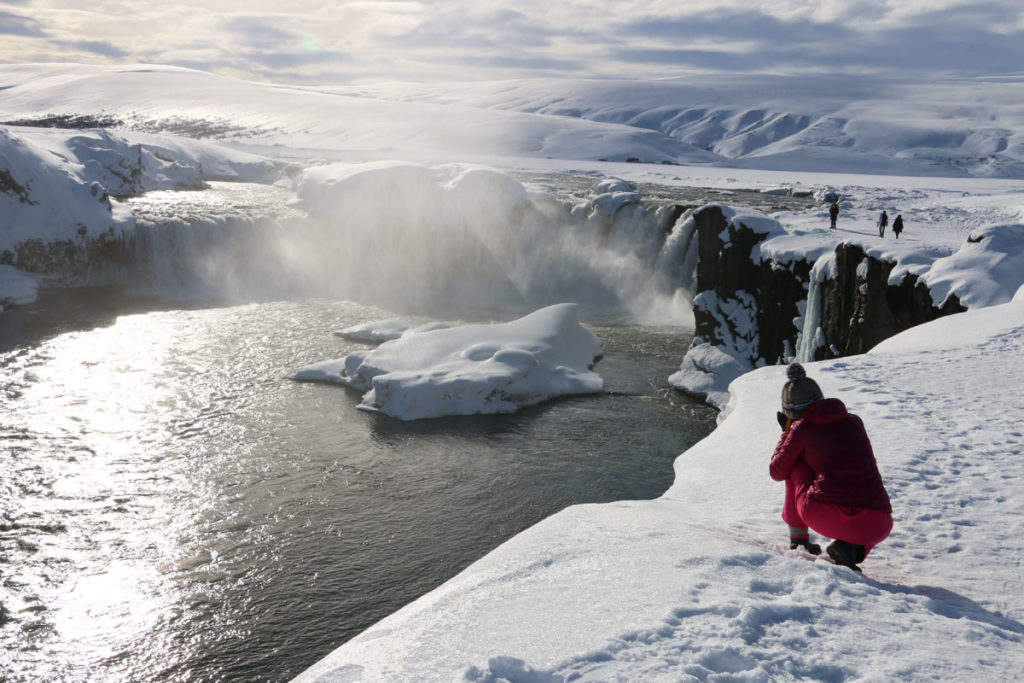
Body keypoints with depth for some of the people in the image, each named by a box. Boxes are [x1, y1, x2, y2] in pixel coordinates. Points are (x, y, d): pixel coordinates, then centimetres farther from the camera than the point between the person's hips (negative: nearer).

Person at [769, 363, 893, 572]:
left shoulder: (801, 428, 7)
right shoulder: (854, 421, 19)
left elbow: (777, 472, 20)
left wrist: (786, 432, 33)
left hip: (823, 516, -2)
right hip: (876, 527, 2)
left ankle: (798, 536, 26)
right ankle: (853, 548, 5)